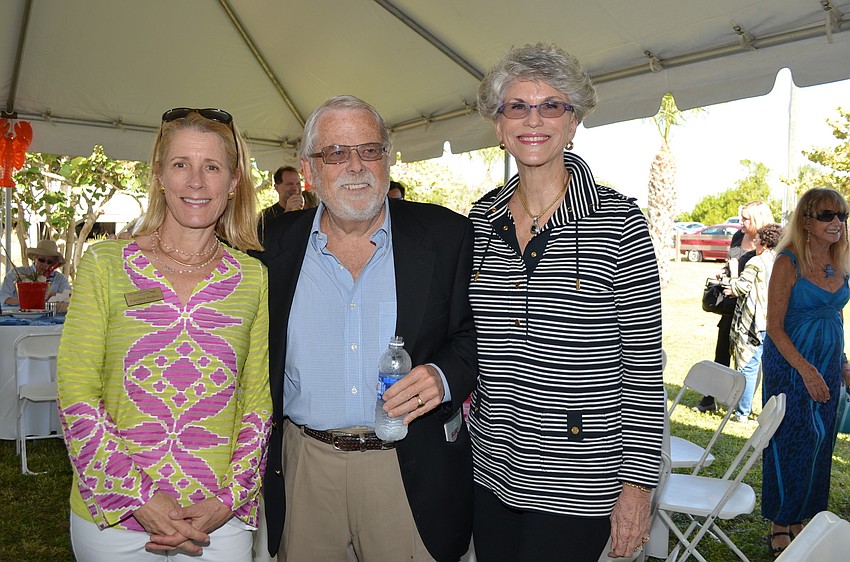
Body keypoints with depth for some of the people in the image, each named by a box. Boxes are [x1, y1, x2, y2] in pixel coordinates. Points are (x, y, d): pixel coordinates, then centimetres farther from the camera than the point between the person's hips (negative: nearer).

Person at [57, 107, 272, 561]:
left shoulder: (255, 279, -1)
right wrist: (139, 498, -12)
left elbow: (258, 400, 1)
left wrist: (229, 499, -8)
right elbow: (76, 392, -6)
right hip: (111, 515, 0)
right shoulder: (103, 265, -3)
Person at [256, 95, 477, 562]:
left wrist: (444, 377, -19)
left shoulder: (446, 235, -4)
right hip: (303, 466, 2)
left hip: (412, 470, -1)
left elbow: (476, 333, 0)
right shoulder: (276, 243, 2)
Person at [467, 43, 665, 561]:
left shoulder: (618, 220, -11)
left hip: (578, 480, -4)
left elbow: (643, 362, -9)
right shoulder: (482, 217, 2)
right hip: (491, 465, 5)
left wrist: (637, 482, -8)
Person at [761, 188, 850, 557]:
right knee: (790, 443, -1)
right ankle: (780, 526, 15)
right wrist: (806, 369, -22)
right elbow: (774, 325, -15)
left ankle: (802, 519, 26)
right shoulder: (789, 262, -13)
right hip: (790, 364, -6)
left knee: (819, 444, 11)